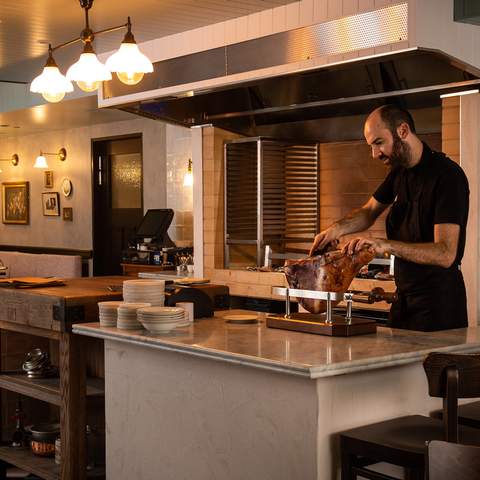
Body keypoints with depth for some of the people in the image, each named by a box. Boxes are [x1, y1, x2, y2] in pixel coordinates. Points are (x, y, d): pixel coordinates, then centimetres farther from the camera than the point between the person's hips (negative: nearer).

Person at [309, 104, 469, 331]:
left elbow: (445, 254, -26)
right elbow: (369, 211, 22)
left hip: (438, 298, -8)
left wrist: (388, 245, -35)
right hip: (405, 295, 8)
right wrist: (338, 228, 1)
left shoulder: (447, 175, -19)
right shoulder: (399, 171, 8)